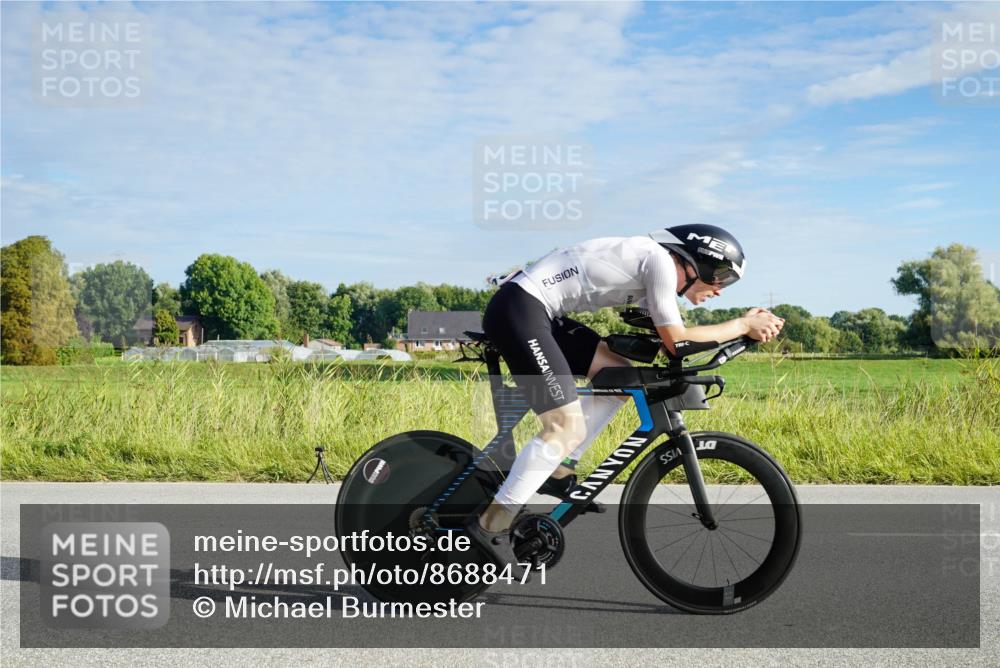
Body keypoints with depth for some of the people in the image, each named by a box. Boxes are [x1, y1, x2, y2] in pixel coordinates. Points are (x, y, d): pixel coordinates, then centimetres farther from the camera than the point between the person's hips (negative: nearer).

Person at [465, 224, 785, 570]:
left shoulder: (649, 269, 19)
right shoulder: (661, 259, -9)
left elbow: (669, 337, 18)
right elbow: (676, 340, -10)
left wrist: (744, 326, 12)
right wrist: (743, 325, 0)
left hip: (536, 311, 10)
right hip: (518, 310, -10)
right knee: (568, 428, -12)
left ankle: (558, 471, 15)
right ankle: (491, 525, -8)